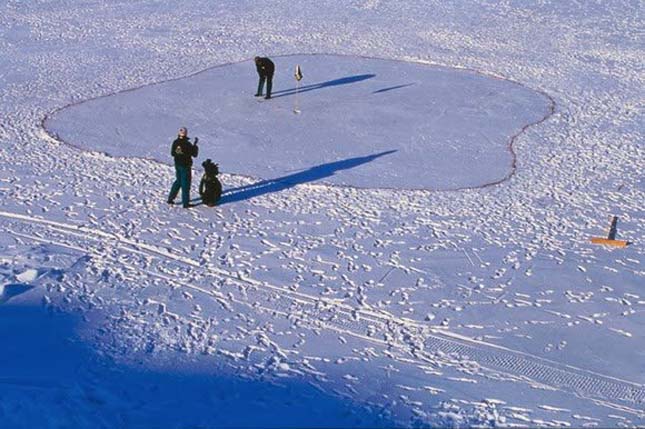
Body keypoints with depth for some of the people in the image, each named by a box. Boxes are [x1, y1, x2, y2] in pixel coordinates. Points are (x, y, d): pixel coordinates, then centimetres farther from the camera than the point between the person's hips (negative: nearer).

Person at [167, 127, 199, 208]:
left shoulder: (175, 142, -3)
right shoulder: (187, 144, -20)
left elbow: (172, 153, 8)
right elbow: (194, 154, -11)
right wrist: (195, 145, 1)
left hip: (177, 165, 6)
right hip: (185, 165, -6)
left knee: (178, 181, 22)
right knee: (185, 183, 3)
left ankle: (170, 199, 22)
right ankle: (185, 203, 8)